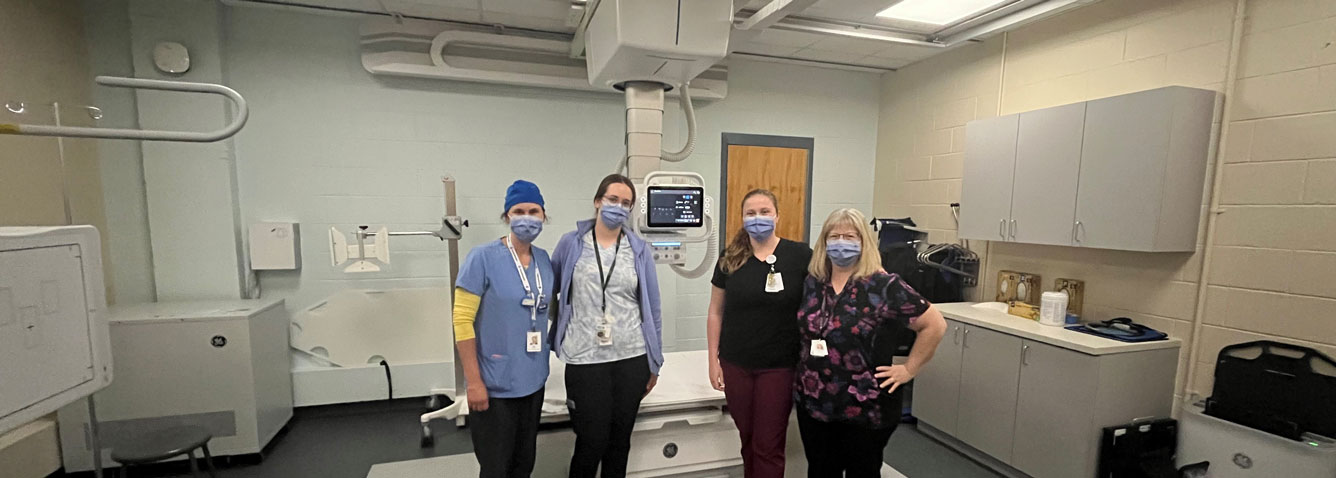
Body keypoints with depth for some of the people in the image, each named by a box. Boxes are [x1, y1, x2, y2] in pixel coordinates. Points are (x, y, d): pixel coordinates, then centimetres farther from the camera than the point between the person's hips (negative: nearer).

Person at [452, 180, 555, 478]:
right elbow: (462, 320, -14)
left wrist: (541, 363, 12)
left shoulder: (544, 260, 2)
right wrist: (474, 381, -15)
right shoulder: (483, 257, -14)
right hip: (495, 384, -5)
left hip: (533, 381, 5)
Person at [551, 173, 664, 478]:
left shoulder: (640, 249, 2)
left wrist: (654, 362, 7)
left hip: (632, 358, 2)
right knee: (592, 441, 5)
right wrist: (551, 341, 4)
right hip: (585, 359, -2)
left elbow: (652, 308, 5)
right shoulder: (571, 244, -1)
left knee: (620, 439, 14)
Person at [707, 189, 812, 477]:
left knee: (768, 446, 8)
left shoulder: (800, 256, -8)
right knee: (748, 441, 18)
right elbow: (716, 312, 5)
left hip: (780, 366, -2)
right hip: (736, 365, 3)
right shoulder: (730, 258, -1)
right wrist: (713, 360, 4)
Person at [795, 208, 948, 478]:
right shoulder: (813, 282, 2)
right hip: (812, 403, 5)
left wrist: (908, 370, -9)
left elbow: (935, 325, -10)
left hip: (864, 409, -4)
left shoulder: (883, 286, -13)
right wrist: (804, 362, 8)